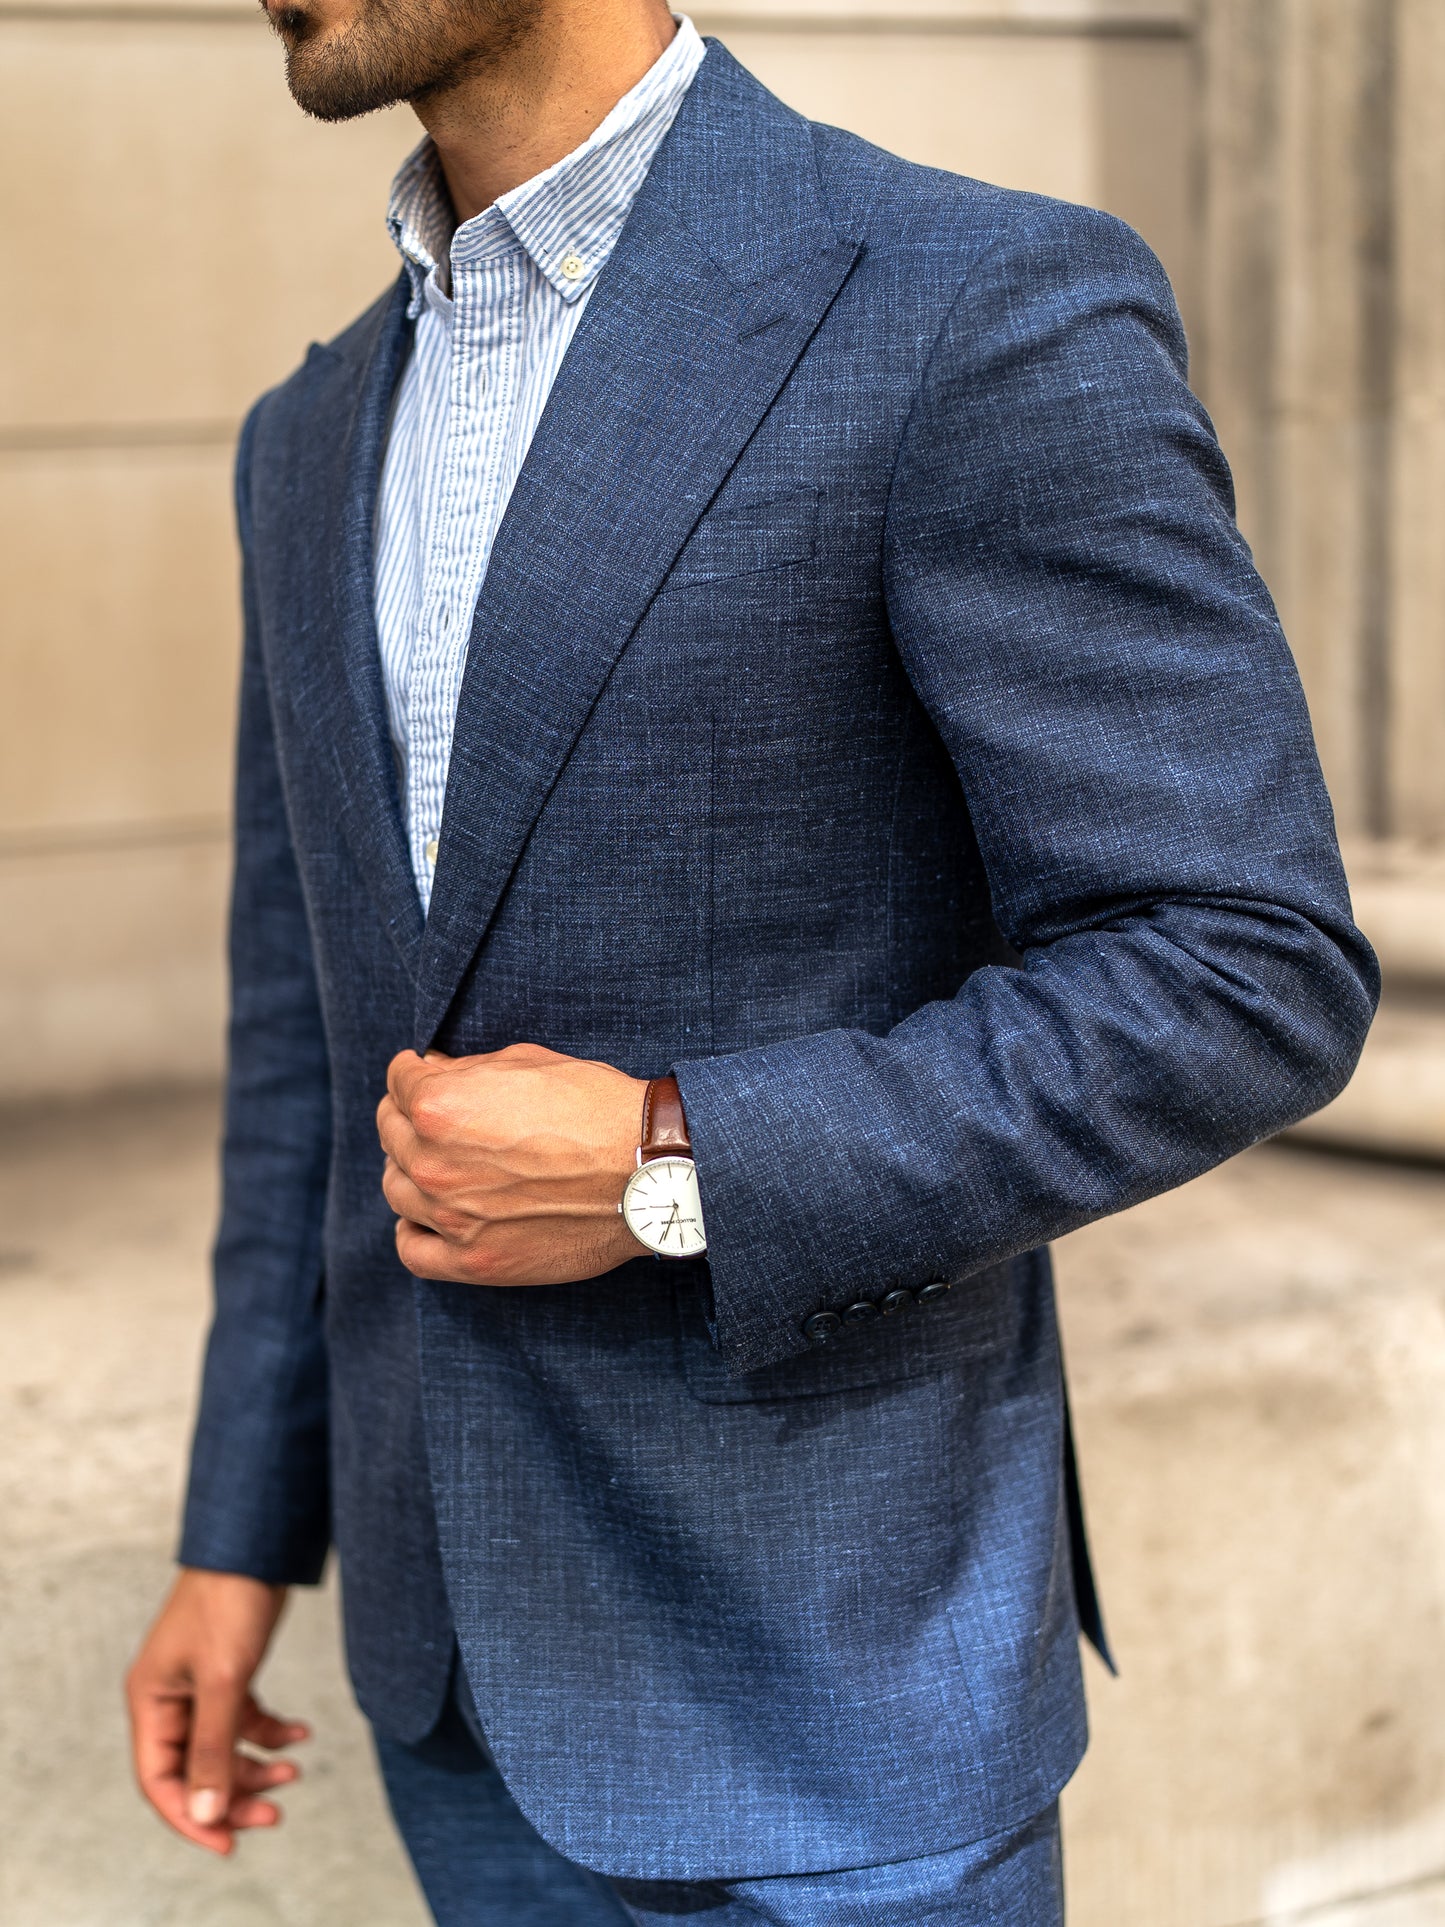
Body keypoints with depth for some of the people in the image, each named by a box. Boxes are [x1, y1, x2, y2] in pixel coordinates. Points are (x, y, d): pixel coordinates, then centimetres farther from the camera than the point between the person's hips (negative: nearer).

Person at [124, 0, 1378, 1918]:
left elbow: (1245, 989, -18)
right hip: (486, 1607, 7)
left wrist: (664, 1175, -23)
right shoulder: (329, 439, 7)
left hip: (833, 1641, -7)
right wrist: (242, 1534, 13)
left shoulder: (993, 318, -17)